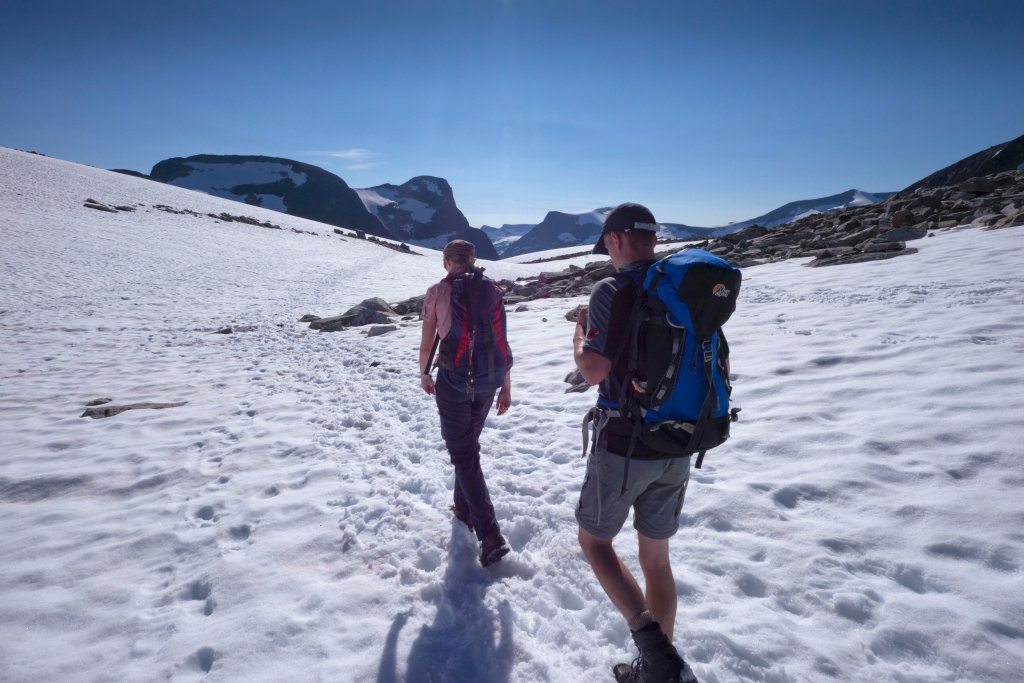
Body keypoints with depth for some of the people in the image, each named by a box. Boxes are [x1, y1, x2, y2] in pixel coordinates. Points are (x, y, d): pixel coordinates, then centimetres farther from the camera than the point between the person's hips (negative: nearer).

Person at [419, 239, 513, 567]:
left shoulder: (438, 291, -6)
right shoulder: (492, 290, 3)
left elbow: (427, 344, -2)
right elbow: (502, 343, 2)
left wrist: (424, 375, 17)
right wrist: (506, 388, 10)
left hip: (453, 381, -4)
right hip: (487, 381, 4)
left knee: (464, 456, 4)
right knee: (470, 446, 24)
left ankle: (491, 536, -2)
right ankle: (464, 509, 39)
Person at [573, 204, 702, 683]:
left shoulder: (614, 290, -15)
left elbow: (593, 371, -22)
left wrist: (577, 331, -3)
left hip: (623, 445, -6)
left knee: (594, 541, 15)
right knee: (656, 557, 20)